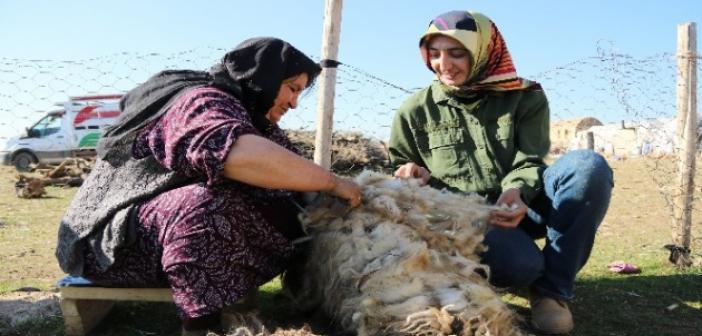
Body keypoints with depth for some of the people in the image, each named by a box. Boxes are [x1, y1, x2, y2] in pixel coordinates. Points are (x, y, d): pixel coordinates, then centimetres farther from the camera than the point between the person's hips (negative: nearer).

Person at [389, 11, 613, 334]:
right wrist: (412, 177, -13)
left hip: (521, 205, 3)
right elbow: (397, 172, 13)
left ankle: (551, 287, -17)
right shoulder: (415, 111, 4)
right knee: (520, 262, -37)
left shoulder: (525, 97, 3)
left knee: (588, 165, -27)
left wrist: (516, 192, -31)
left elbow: (529, 162, -7)